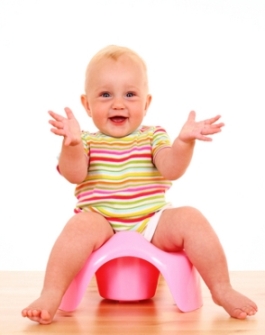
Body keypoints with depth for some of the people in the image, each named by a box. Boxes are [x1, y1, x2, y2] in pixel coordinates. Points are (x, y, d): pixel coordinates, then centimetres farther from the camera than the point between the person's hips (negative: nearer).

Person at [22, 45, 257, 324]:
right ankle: (51, 295, -31)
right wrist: (71, 144, -32)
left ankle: (222, 290, -12)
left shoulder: (153, 137, 10)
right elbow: (74, 175, -13)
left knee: (190, 219, -22)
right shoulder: (86, 142, 7)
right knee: (81, 225, -32)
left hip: (153, 224, 2)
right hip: (102, 225, -1)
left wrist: (184, 142, -28)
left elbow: (171, 170, -9)